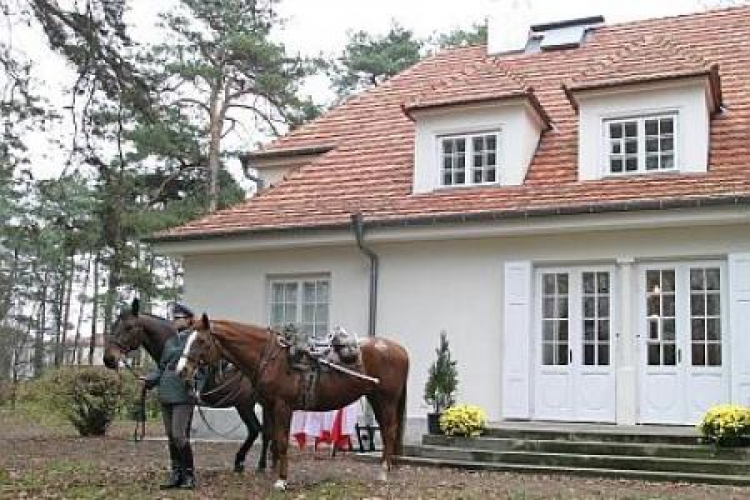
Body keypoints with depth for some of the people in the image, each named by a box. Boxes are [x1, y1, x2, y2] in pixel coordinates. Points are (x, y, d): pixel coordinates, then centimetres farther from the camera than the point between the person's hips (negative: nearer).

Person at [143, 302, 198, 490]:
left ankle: (189, 475, 1)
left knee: (179, 436, -11)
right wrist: (149, 380, 3)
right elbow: (162, 367, 19)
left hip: (183, 395, -8)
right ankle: (176, 474, 21)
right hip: (166, 394, 8)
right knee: (171, 437, 12)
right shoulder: (170, 341, 16)